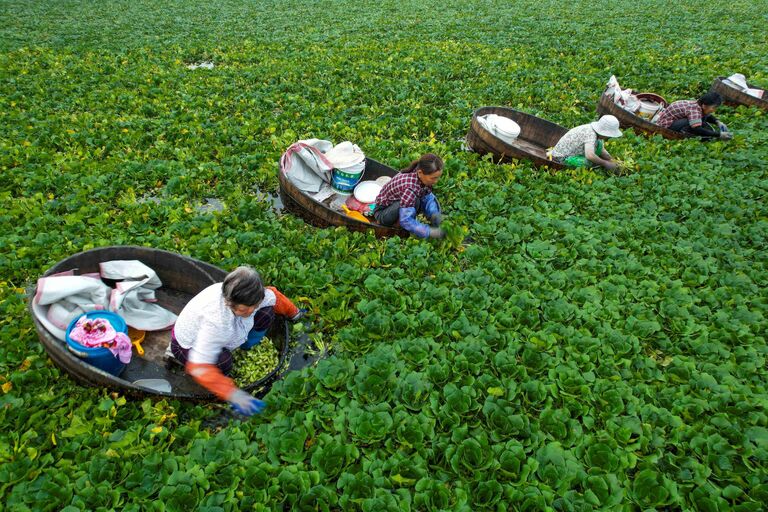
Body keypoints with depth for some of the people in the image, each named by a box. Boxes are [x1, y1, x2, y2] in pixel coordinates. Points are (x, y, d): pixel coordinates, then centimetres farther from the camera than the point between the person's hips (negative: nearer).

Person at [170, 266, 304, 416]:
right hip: (188, 345, -5)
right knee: (223, 362, -37)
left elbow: (274, 296, -4)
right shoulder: (215, 319, -47)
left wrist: (294, 313, 12)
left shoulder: (248, 298, -28)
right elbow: (200, 367, -45)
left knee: (266, 313, -14)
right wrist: (233, 394, -47)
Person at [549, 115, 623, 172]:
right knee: (590, 162, -29)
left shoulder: (598, 132, -2)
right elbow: (590, 156, -42)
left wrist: (613, 161, -3)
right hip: (562, 158, -9)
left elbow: (602, 150, 10)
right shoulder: (591, 134, -29)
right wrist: (605, 163, -28)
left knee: (599, 144, -2)